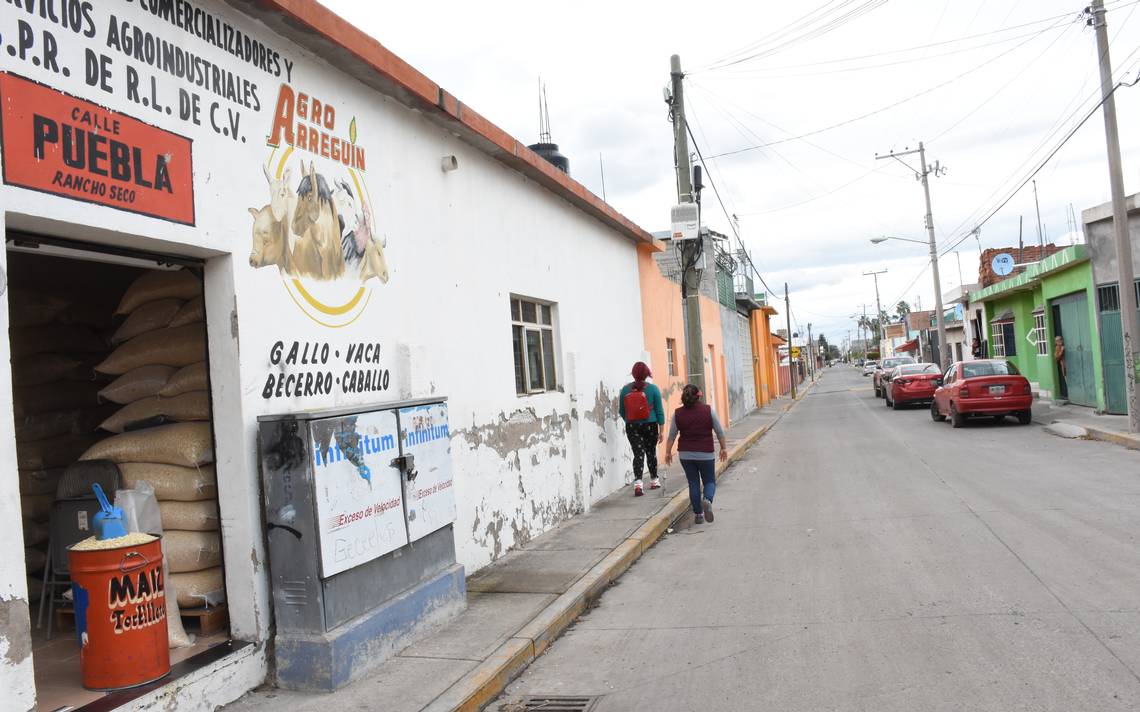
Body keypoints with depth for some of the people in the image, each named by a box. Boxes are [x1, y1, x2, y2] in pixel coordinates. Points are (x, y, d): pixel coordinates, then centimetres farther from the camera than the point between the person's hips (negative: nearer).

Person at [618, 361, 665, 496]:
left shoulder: (625, 389, -2)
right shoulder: (653, 389, -6)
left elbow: (621, 411, 6)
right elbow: (659, 411, -4)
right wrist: (661, 431, 3)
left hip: (632, 427, 1)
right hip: (650, 426, 0)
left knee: (638, 454, 0)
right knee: (651, 452, 16)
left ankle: (637, 483, -16)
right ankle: (654, 481, 30)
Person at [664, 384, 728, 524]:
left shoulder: (678, 413, -2)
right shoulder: (708, 410, -5)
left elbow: (671, 435, 2)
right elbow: (719, 431, 1)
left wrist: (668, 452, 12)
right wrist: (723, 448, 12)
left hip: (685, 455, 2)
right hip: (705, 454, -1)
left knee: (693, 483, 10)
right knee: (710, 481, 11)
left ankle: (698, 514, 11)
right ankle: (707, 500, -18)